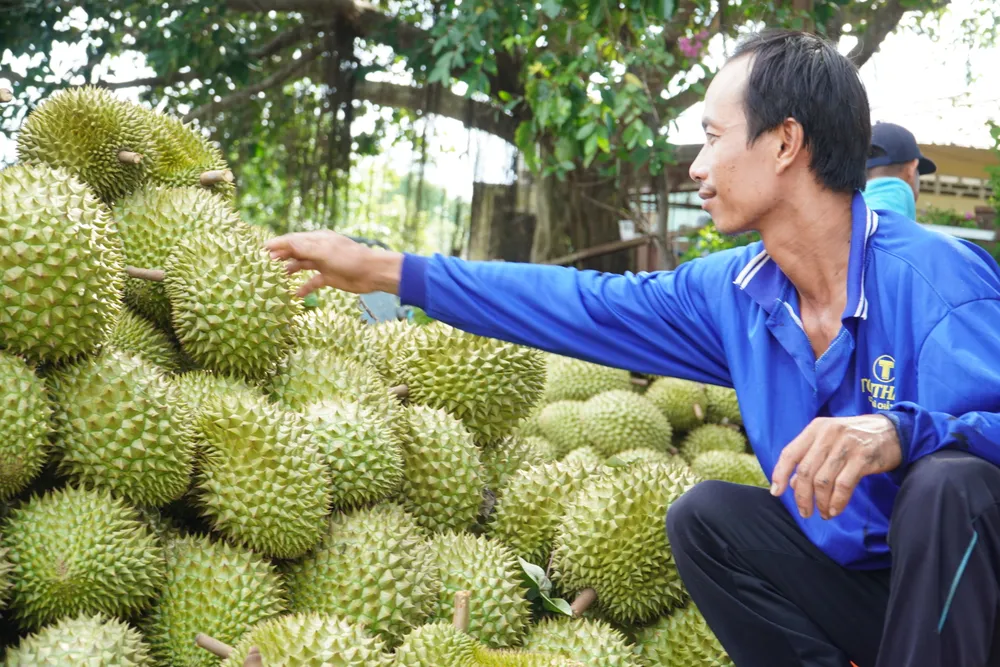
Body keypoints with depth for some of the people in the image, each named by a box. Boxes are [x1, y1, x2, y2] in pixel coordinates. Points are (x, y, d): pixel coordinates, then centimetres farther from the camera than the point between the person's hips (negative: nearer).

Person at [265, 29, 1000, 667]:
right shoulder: (730, 294, 1)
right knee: (704, 514, -8)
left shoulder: (937, 278, -20)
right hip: (856, 591, 6)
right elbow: (581, 305, 7)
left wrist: (898, 430, -49)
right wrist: (387, 270, 9)